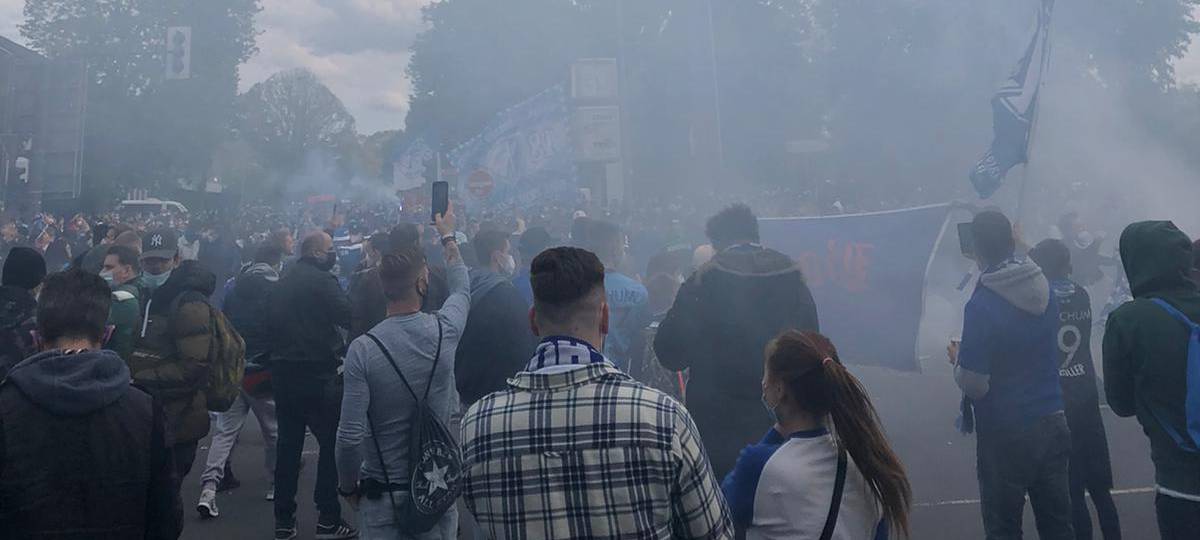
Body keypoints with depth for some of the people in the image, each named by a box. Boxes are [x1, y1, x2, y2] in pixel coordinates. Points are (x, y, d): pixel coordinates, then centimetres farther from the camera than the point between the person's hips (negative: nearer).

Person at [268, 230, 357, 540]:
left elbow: (272, 324, 17)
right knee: (331, 443, 1)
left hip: (282, 372, 8)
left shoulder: (283, 282, 13)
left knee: (288, 445, 12)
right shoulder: (322, 280, -11)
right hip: (317, 373, -7)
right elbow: (348, 317, -18)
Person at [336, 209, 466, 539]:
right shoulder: (443, 331, -10)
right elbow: (462, 290, 14)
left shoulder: (362, 350, -16)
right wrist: (449, 236, 28)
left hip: (382, 493, -1)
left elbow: (350, 436, -17)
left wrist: (348, 487, 1)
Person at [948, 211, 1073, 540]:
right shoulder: (1045, 289, 0)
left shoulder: (981, 305, -20)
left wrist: (957, 359, 1)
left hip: (1005, 432, -6)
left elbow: (975, 386, -19)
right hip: (1053, 422, 6)